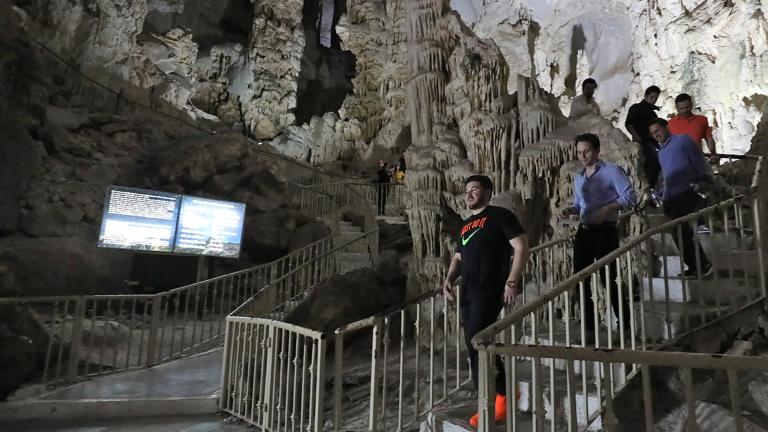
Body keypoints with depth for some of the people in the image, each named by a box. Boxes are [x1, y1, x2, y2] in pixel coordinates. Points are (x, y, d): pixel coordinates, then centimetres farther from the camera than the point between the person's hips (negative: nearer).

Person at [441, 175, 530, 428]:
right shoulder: (465, 225, 21)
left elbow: (521, 247, -8)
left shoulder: (500, 215, -1)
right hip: (468, 293, 8)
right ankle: (502, 395, 26)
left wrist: (512, 281, -17)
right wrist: (449, 278, 9)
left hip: (489, 291, -8)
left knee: (476, 342, -13)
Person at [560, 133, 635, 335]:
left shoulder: (612, 171, -3)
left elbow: (629, 197, -10)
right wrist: (569, 210, 4)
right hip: (583, 232, 7)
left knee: (608, 279, -4)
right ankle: (588, 327, 16)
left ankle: (626, 326, 13)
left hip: (605, 231, -6)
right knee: (580, 280, 4)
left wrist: (607, 209, -22)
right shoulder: (578, 178, 17)